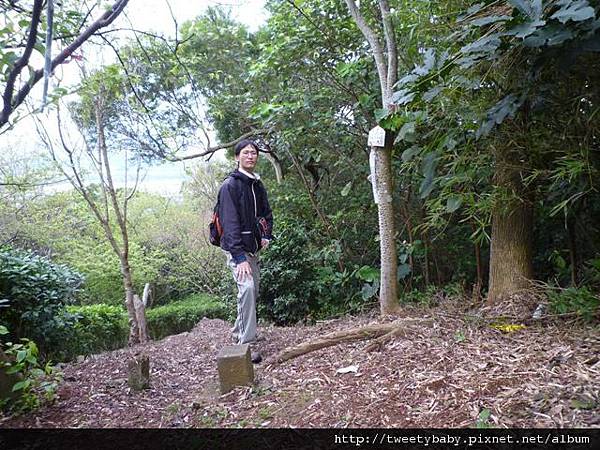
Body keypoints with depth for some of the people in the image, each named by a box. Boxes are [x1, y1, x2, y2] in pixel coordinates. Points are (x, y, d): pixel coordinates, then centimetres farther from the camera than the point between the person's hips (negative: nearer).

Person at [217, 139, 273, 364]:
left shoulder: (257, 185, 12)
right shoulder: (230, 185, -13)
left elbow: (266, 213, 23)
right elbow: (230, 222, -20)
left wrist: (266, 235, 3)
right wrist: (239, 257, -25)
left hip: (252, 246, 8)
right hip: (236, 247, -8)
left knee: (253, 290, 13)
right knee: (247, 287, -21)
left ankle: (238, 333, 32)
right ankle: (248, 344, -15)